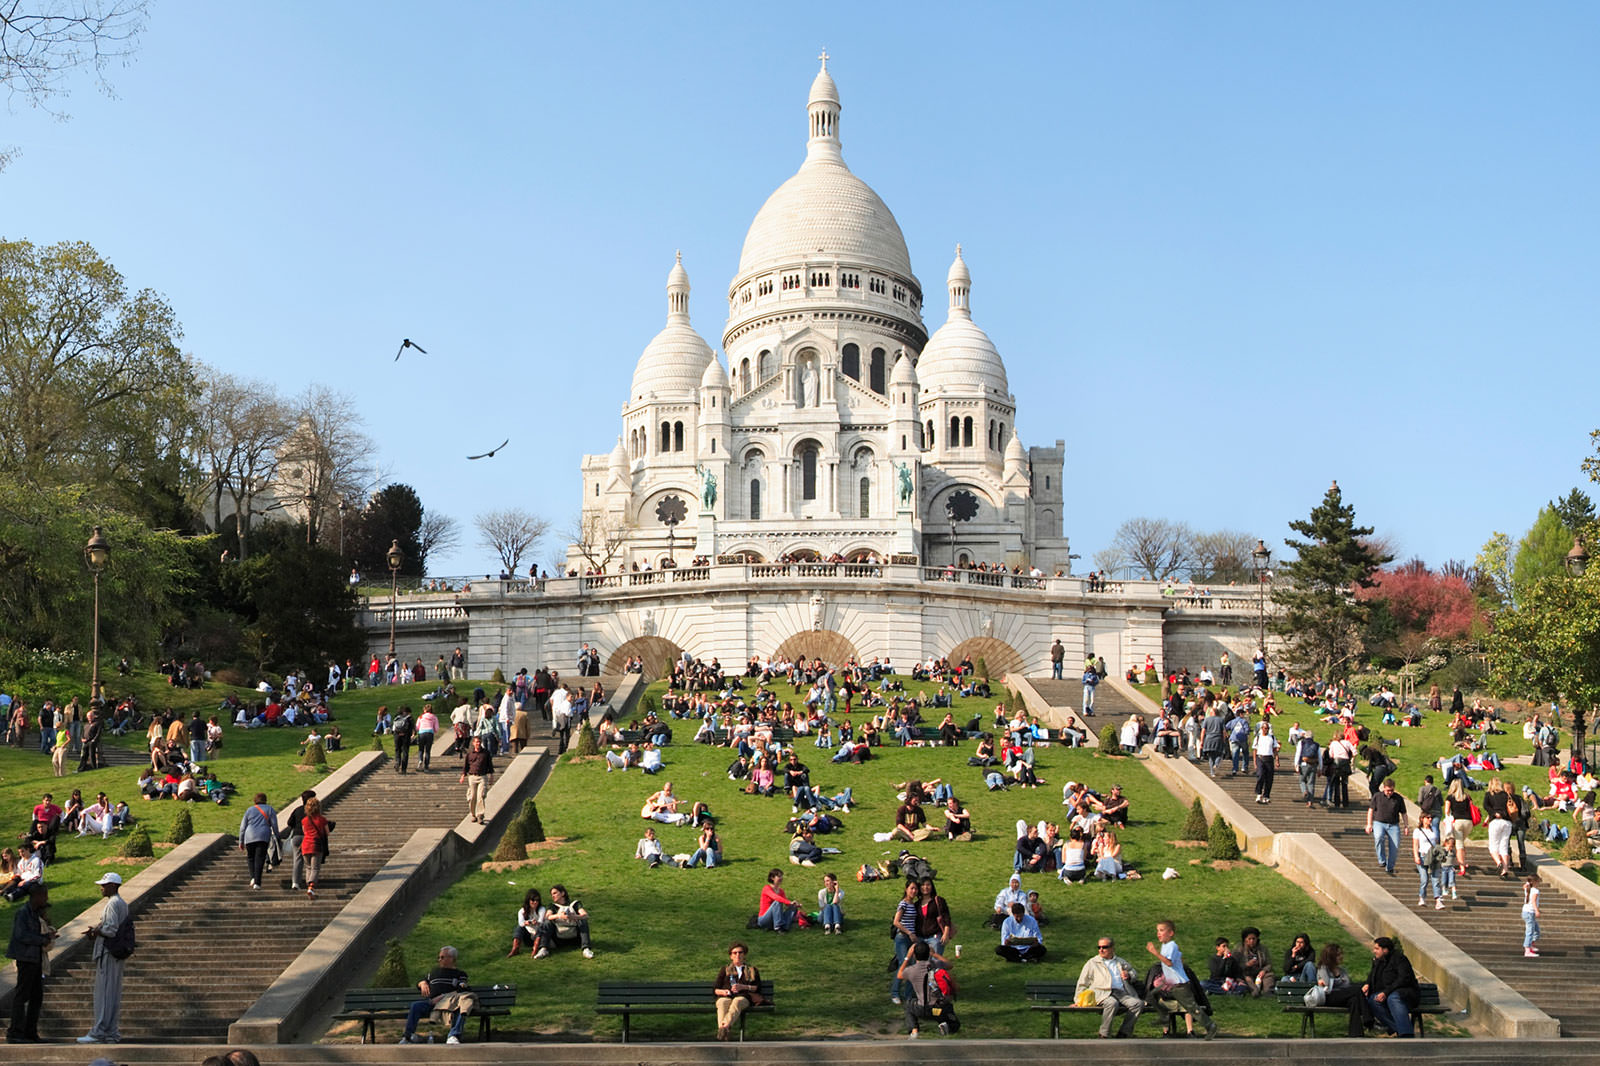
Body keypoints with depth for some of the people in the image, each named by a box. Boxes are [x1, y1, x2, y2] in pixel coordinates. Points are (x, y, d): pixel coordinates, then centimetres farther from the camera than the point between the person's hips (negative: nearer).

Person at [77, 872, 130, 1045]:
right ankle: (112, 1033, 16)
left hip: (108, 954, -10)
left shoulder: (113, 904, -14)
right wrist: (96, 929, 9)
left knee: (103, 992, -5)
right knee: (114, 993, 12)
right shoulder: (123, 903, 15)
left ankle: (99, 1032, -3)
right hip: (118, 954, 10)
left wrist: (96, 930, -4)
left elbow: (111, 929, -21)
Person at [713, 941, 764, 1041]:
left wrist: (743, 987, -2)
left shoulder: (752, 970, 30)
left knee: (737, 1002, -40)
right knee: (723, 1003, -39)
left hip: (743, 997, -1)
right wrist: (723, 991, -2)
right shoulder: (725, 970, 32)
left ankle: (725, 1026, -65)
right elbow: (715, 990, 22)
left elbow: (758, 988, 14)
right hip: (725, 997, 1)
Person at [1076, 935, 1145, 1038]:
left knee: (1138, 1003, -26)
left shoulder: (1121, 962, 28)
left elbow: (1134, 975, 33)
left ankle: (1123, 1033, -21)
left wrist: (1129, 976, 9)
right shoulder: (1092, 963, 19)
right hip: (1103, 993, -3)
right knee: (1112, 1003, -38)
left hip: (1122, 993, 3)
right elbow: (1082, 984, 16)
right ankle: (1104, 1035, -27)